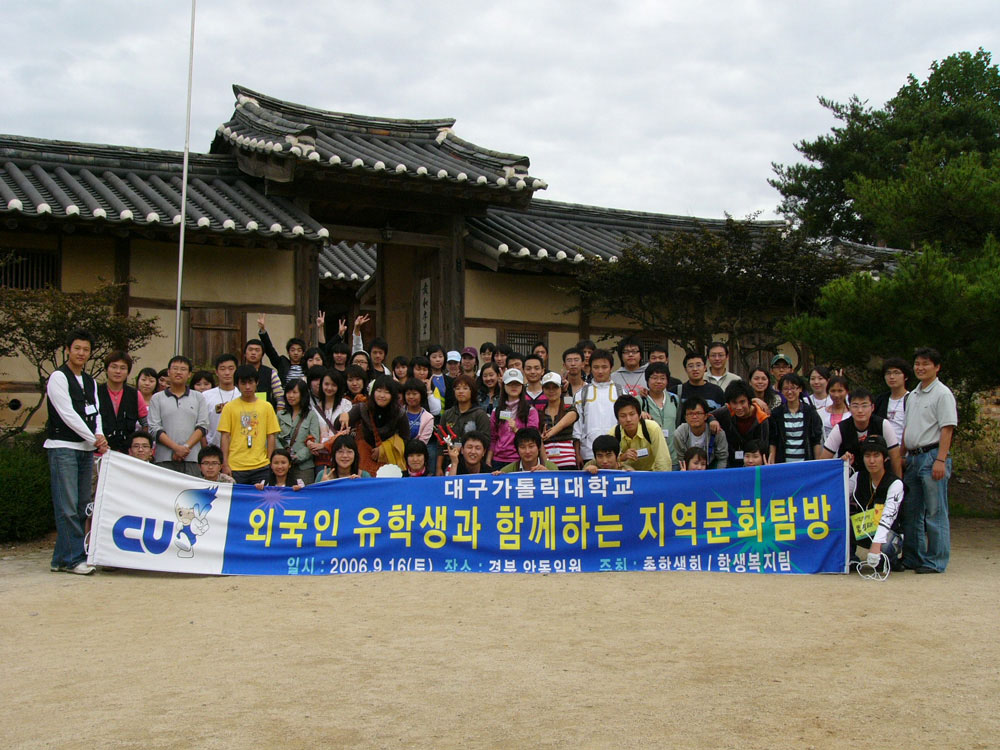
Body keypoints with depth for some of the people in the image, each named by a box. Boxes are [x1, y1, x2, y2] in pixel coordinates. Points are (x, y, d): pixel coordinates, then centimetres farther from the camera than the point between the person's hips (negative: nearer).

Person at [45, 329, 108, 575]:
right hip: (63, 447, -8)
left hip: (86, 450, 8)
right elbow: (68, 414, -13)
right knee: (68, 507, -8)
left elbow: (95, 413, 11)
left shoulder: (90, 381, 17)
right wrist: (94, 438, -12)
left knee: (82, 506, 8)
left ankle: (61, 559, 15)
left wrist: (100, 437, -8)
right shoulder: (58, 377, -6)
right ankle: (74, 558, -3)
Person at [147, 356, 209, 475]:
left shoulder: (199, 398, 15)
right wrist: (176, 447, -10)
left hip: (192, 458, 1)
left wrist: (186, 447, -10)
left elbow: (202, 427, 6)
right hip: (164, 459, 0)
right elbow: (154, 429, 2)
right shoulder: (157, 398, 12)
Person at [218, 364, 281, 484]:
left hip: (261, 467, 1)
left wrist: (271, 463, 2)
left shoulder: (266, 406, 8)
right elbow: (225, 436, 3)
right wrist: (225, 464, -3)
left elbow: (271, 436, 8)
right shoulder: (229, 407, 5)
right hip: (235, 467, -1)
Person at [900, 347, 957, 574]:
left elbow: (947, 429, -12)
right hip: (913, 457, 8)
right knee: (911, 512, 11)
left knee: (935, 512, -4)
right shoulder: (913, 395, 17)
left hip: (932, 455, -8)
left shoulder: (942, 394, -6)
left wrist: (940, 460, -19)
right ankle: (912, 557, 19)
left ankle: (936, 561, 2)